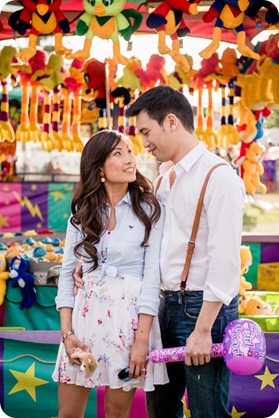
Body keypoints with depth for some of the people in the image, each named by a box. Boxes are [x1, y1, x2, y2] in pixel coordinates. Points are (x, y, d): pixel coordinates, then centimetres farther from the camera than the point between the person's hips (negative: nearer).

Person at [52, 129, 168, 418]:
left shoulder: (148, 209, -2)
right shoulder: (82, 212, 7)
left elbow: (152, 276, -7)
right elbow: (67, 274, 7)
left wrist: (142, 339, -14)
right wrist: (66, 332, -3)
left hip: (131, 315, -3)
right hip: (86, 313, 3)